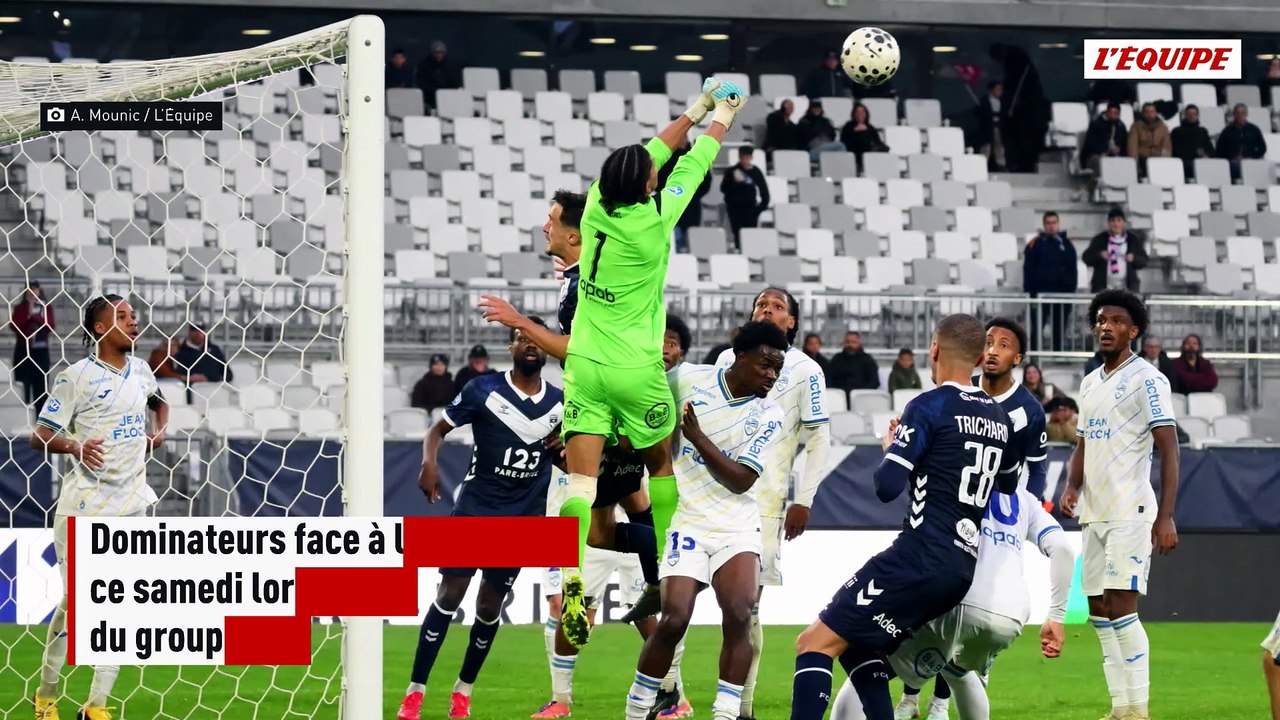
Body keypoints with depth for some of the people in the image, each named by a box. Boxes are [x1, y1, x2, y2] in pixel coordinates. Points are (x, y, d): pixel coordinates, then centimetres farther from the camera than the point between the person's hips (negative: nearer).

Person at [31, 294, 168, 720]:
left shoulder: (140, 370, 10)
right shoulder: (78, 377, -9)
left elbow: (158, 401, 32)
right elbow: (40, 437, -9)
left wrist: (160, 429, 11)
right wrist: (76, 446, -27)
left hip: (131, 505, 6)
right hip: (85, 506, -6)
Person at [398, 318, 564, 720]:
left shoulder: (559, 403, 5)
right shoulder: (484, 390, -7)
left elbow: (568, 461, 19)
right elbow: (439, 429, -1)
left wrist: (564, 450, -6)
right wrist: (429, 462, -21)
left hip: (524, 517, 3)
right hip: (476, 506, -3)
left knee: (490, 604, 6)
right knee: (450, 593, -11)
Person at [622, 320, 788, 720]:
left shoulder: (769, 417, -4)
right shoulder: (688, 379, -5)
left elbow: (741, 480, -12)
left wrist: (697, 437, -21)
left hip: (736, 528, 1)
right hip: (686, 520, -1)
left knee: (738, 616, -19)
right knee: (674, 620, -13)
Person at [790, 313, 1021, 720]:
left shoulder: (929, 408, -8)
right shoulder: (1000, 419, 14)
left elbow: (887, 487, -13)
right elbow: (1008, 485, 29)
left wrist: (890, 448, 7)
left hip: (920, 560, -8)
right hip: (963, 568, 8)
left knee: (815, 643, -8)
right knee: (856, 648, 21)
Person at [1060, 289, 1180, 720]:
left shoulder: (1146, 380, -7)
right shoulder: (1090, 384, 16)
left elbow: (1169, 450, -12)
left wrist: (1166, 517, -19)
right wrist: (1072, 488, 3)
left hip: (1130, 514, -8)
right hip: (1094, 515, 8)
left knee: (1120, 607, -14)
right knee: (1099, 613, 6)